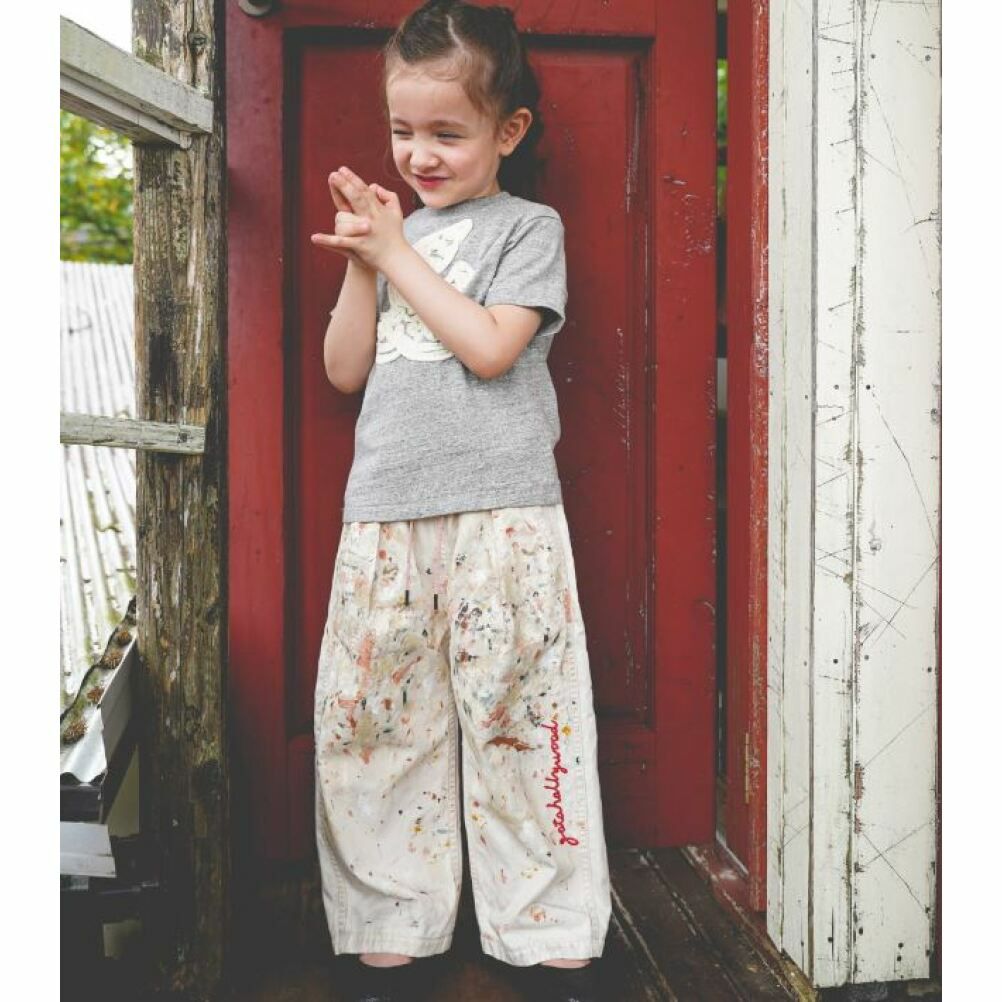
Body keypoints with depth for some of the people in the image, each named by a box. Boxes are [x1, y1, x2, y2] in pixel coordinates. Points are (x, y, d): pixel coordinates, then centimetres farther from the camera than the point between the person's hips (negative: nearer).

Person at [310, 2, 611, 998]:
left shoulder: (528, 226, 4)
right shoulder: (396, 232, 18)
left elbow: (489, 347, -11)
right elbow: (345, 370, 13)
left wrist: (396, 253, -5)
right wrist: (360, 265, 1)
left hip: (500, 515, -5)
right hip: (384, 514, 5)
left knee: (522, 723, -2)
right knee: (370, 724, 5)